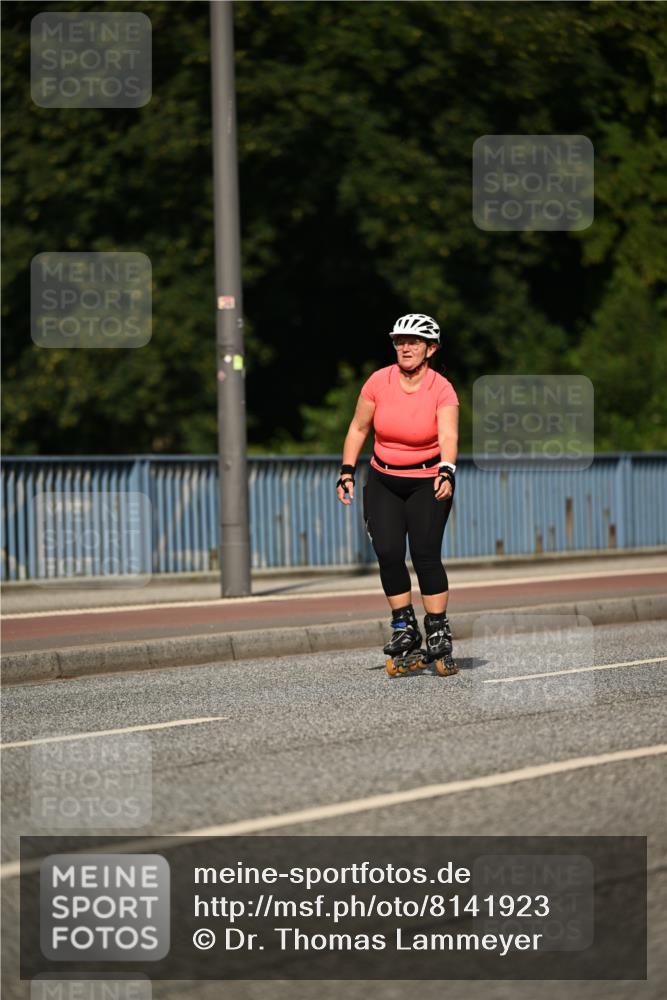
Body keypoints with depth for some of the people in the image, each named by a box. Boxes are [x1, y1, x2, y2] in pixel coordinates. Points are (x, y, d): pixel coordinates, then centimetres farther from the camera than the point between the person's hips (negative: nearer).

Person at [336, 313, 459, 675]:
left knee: (425, 553, -13)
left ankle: (438, 632, -2)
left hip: (427, 482, -2)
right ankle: (404, 628, 4)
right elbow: (358, 428, 5)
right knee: (388, 553, -10)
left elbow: (448, 435, -28)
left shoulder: (442, 390, -14)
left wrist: (446, 472, -45)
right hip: (383, 481, 3)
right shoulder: (379, 382, -7)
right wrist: (347, 472, -1)